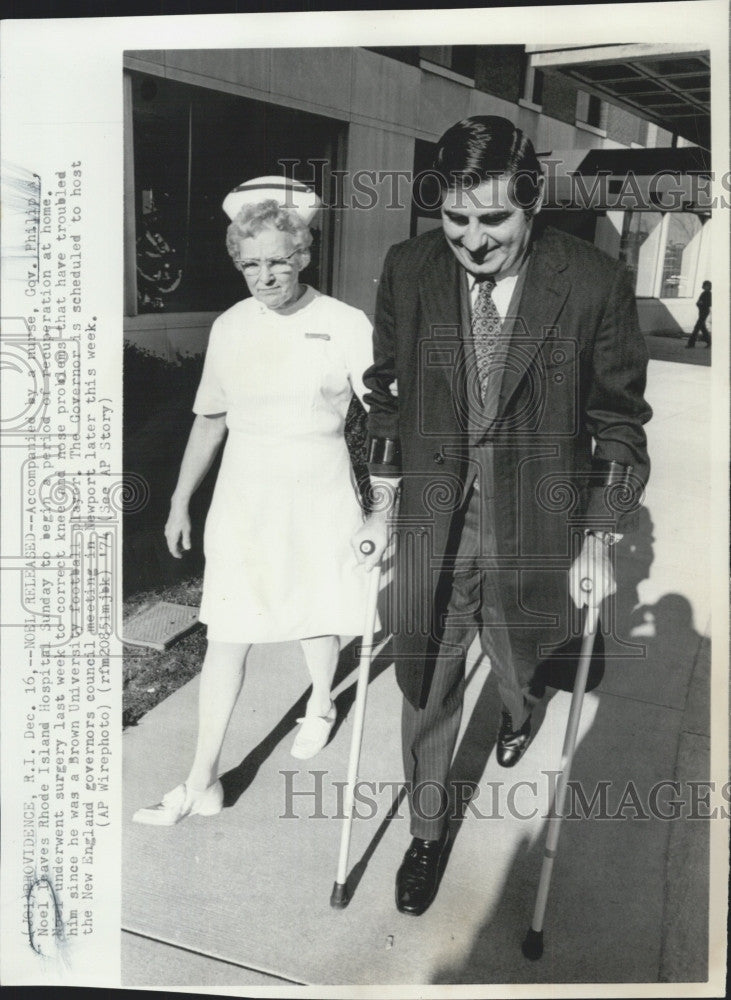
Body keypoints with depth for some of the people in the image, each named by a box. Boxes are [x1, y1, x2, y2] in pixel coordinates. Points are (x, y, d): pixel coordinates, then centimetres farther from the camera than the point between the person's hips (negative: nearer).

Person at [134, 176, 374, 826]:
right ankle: (203, 783, 13)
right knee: (227, 637, 2)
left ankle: (322, 705, 49)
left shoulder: (346, 325, -9)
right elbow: (210, 420, 9)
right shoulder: (230, 328, 0)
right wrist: (181, 501, 11)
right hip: (244, 502, 2)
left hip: (320, 500, -2)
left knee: (319, 619, 17)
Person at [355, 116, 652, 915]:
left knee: (520, 662, 22)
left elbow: (619, 423, -5)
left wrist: (599, 542, -6)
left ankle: (518, 711, 62)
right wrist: (382, 510, 6)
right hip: (432, 520, 1)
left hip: (536, 528, -1)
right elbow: (388, 394, 5)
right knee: (425, 686, 10)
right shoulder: (408, 270, -7)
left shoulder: (595, 285, -14)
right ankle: (427, 830, 35)